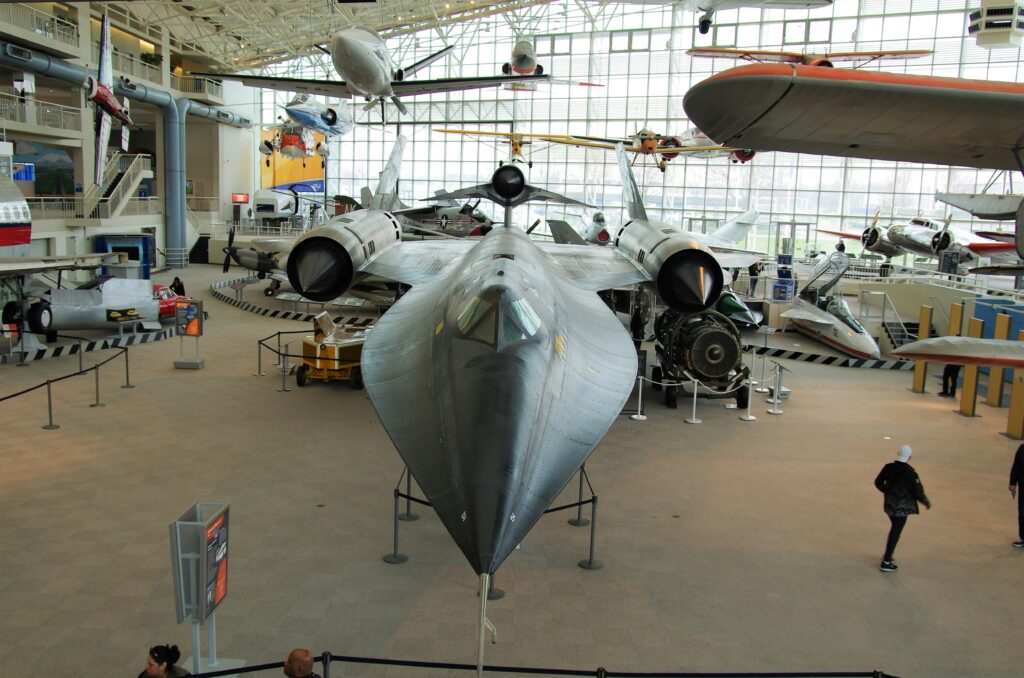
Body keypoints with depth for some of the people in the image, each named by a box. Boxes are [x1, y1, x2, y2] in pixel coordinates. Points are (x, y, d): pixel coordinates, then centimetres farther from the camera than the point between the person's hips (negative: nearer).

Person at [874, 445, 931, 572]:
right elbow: (918, 491, -16)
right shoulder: (909, 472, -20)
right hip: (902, 507, -6)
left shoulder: (888, 467, -4)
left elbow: (878, 482, 6)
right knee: (896, 532, 3)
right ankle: (886, 563, 5)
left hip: (889, 504, 6)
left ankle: (887, 555, 35)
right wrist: (926, 502, 2)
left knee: (894, 529, 26)